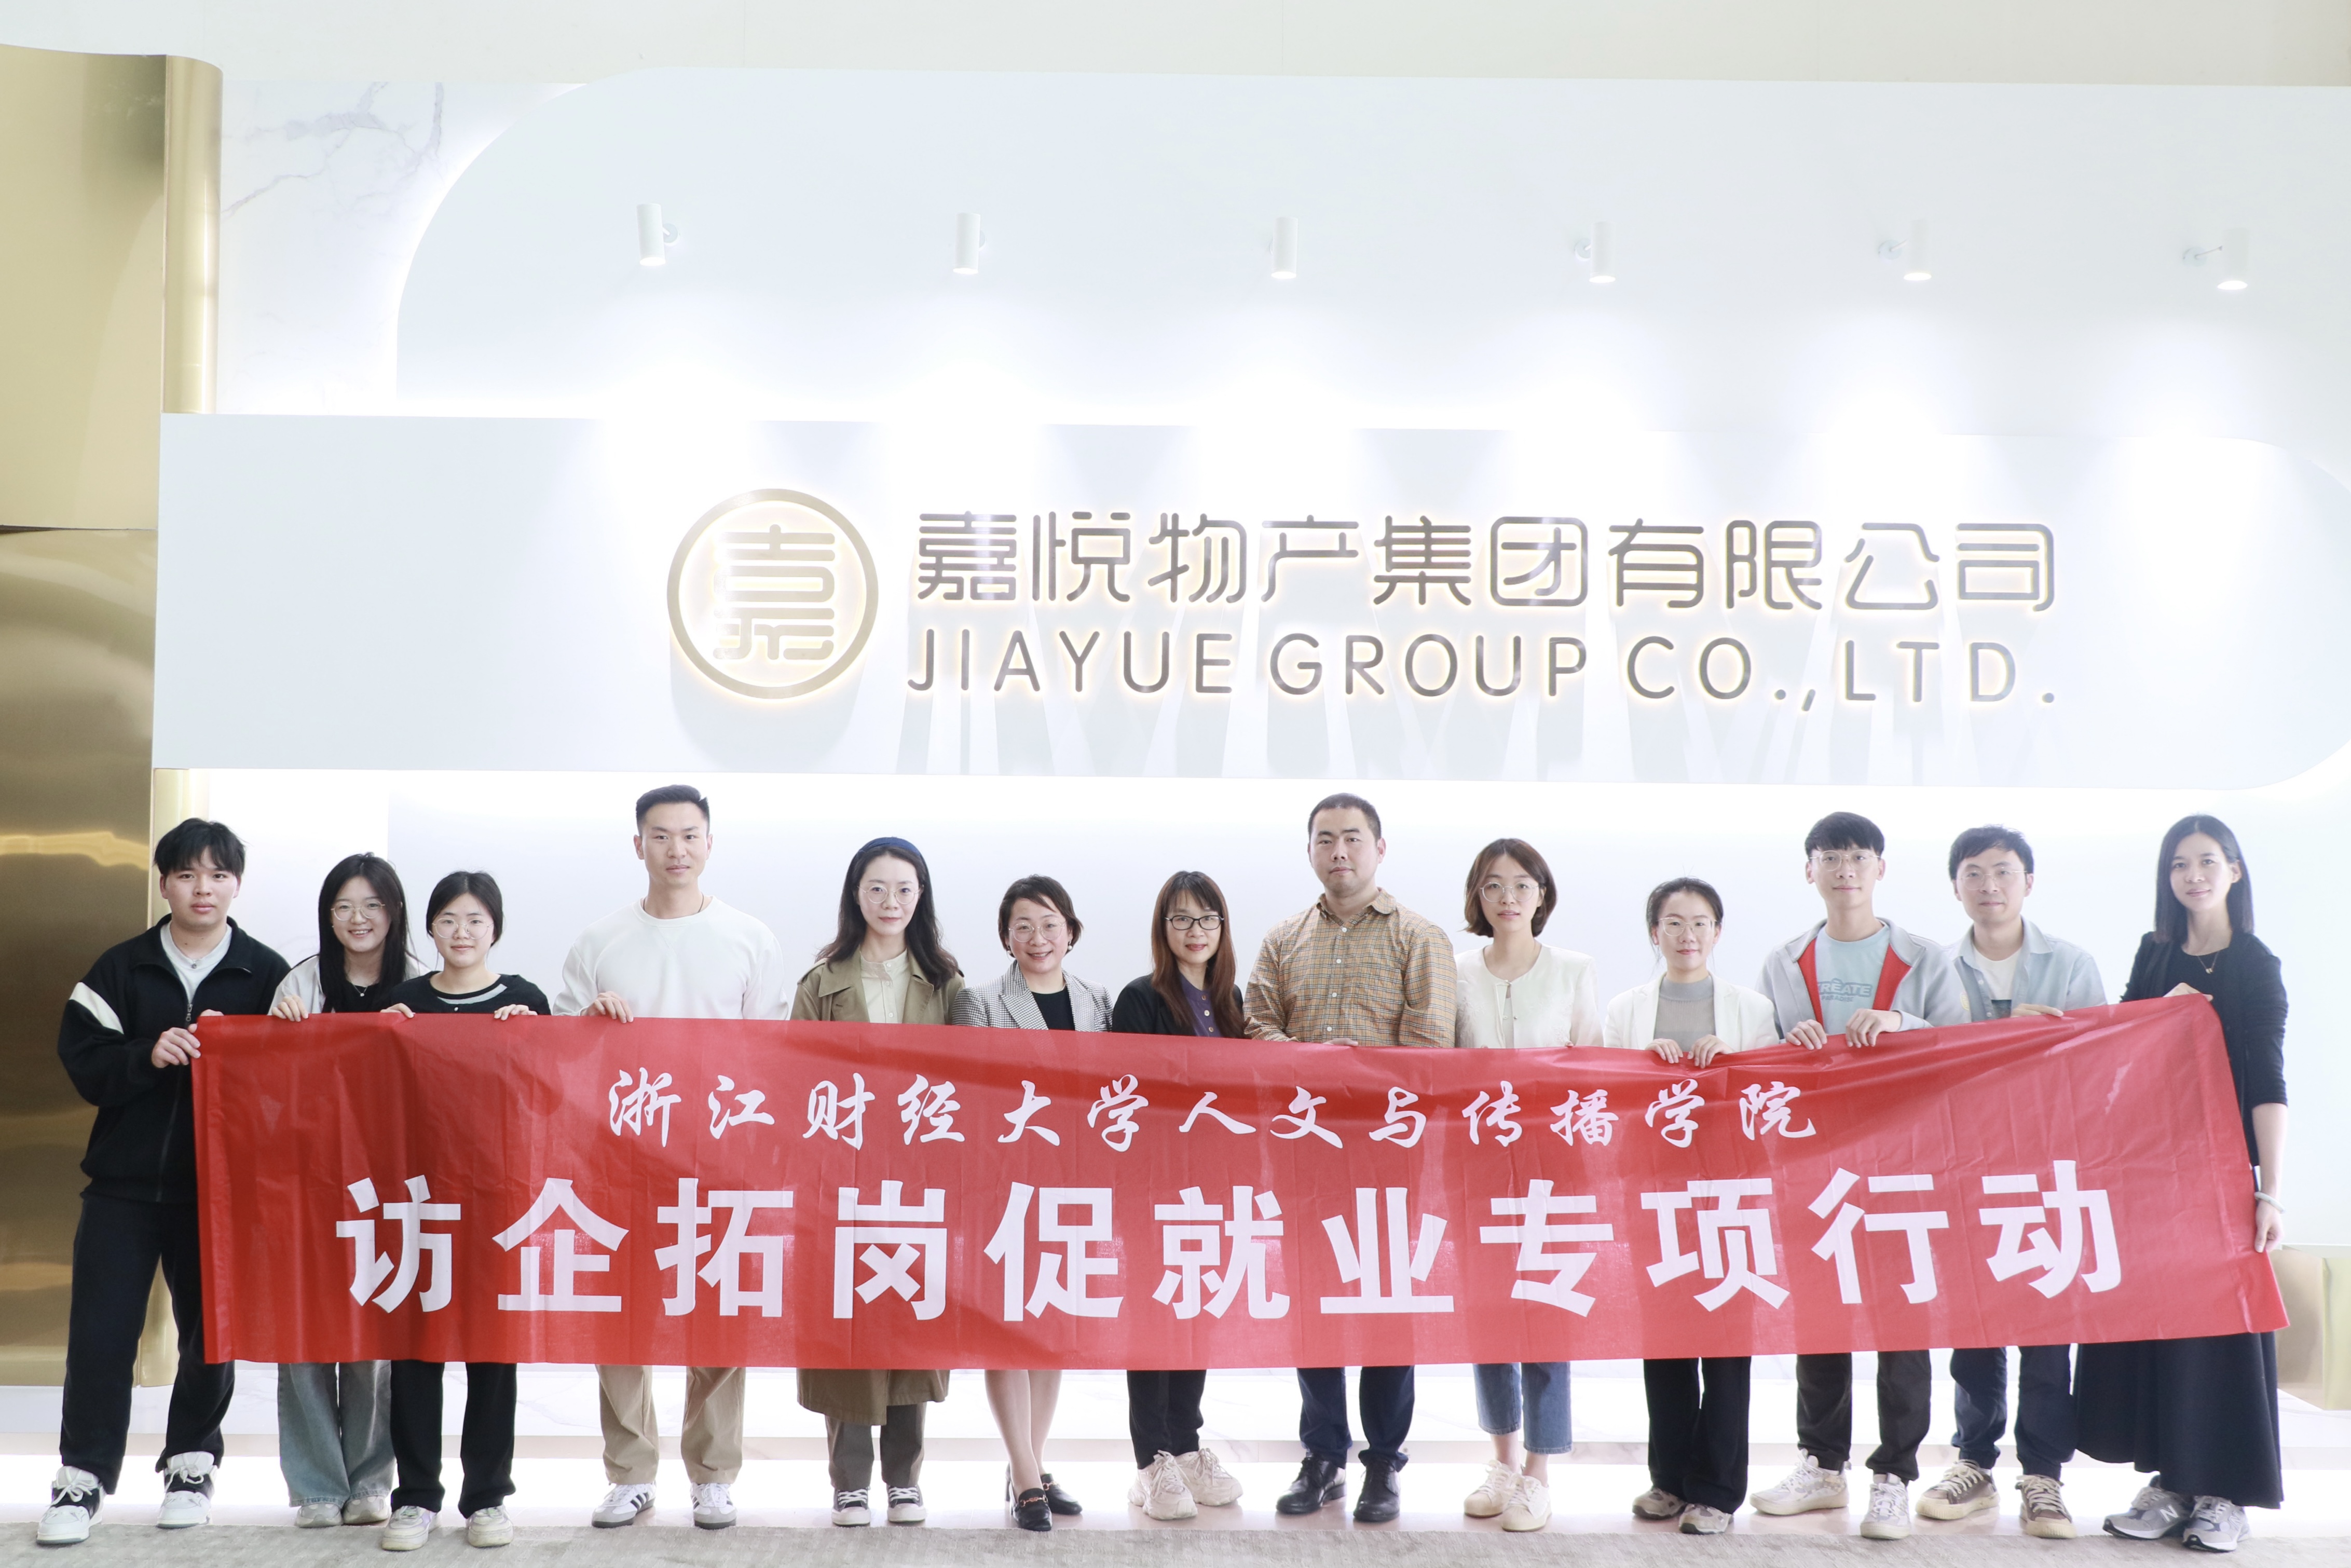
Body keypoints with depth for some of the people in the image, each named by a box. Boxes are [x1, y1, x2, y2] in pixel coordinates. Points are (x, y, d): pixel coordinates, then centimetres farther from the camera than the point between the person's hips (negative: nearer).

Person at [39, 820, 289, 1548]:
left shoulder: (267, 974, 0)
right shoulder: (121, 968, 3)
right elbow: (83, 1063, -2)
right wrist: (148, 1056, -19)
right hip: (125, 1181, 0)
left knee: (211, 1330, 8)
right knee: (101, 1332, -1)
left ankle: (191, 1467, 25)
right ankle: (82, 1478, 11)